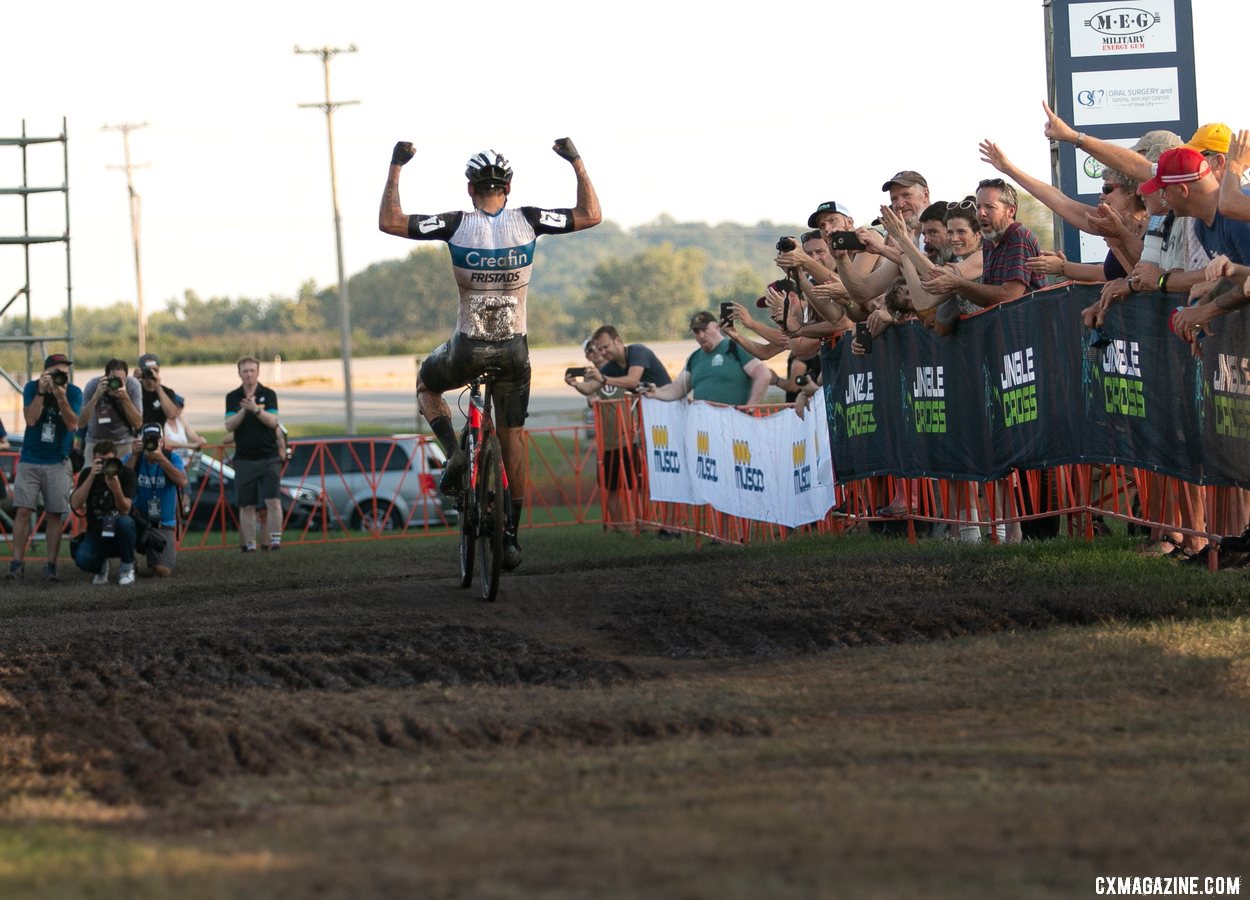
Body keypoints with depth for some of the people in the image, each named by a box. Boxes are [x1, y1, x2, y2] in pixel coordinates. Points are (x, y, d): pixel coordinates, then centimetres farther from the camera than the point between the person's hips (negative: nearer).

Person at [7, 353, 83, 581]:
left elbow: (72, 424, -15)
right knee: (24, 511, -7)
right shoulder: (32, 388, -3)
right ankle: (16, 564, -7)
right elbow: (31, 419, -15)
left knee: (54, 515, -3)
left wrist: (61, 397, -25)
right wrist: (41, 391, -21)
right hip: (30, 461, 0)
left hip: (58, 463, 0)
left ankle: (51, 565, 0)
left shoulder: (73, 392, -4)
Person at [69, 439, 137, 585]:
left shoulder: (126, 473, -10)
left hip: (119, 535, -1)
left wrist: (116, 489, -40)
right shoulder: (87, 473, -6)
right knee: (82, 559, -31)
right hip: (96, 534, 1)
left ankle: (127, 568, -10)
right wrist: (91, 476, -29)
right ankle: (100, 566, 9)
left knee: (125, 522, -36)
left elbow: (125, 511, -20)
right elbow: (75, 504, -20)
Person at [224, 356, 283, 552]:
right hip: (244, 459, 2)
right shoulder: (233, 397, 6)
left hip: (268, 457, -1)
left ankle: (275, 539, -8)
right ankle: (249, 544, 6)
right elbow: (229, 426, -3)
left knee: (273, 500, -12)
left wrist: (256, 409, -25)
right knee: (246, 505, 2)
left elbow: (272, 421, -9)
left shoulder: (268, 394, 2)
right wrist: (243, 410, -19)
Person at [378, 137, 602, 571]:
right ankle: (512, 535, 13)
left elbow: (389, 222, -8)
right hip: (514, 349, 2)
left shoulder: (457, 225, -12)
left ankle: (455, 455, 4)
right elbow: (591, 216, 1)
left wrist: (395, 168, -2)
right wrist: (577, 163, 8)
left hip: (468, 348, -2)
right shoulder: (528, 221, -8)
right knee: (512, 437, 16)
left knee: (426, 385, 30)